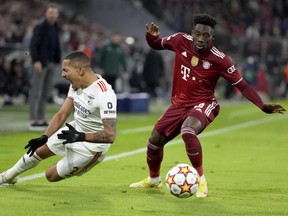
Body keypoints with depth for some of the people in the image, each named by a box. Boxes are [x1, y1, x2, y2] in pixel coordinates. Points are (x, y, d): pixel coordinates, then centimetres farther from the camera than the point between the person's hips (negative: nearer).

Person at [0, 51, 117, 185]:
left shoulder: (105, 94, -33)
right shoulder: (76, 84, -6)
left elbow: (110, 135, -36)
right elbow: (62, 115, 2)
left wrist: (80, 136, -42)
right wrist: (44, 138, -8)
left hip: (91, 145, -8)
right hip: (75, 129, 8)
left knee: (52, 175, -1)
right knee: (38, 151, 19)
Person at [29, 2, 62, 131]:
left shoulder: (56, 29, 13)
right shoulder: (40, 27, -7)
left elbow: (57, 47, 15)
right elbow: (33, 45, -11)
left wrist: (57, 61, 4)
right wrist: (36, 61, -21)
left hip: (51, 64, 7)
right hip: (40, 63, -7)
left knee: (46, 93, 7)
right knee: (36, 92, -6)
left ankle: (41, 119, 11)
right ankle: (33, 121, -7)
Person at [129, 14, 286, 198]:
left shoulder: (219, 60, -19)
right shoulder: (181, 41, -10)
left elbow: (242, 85, -14)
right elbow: (157, 44, 8)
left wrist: (263, 106, -24)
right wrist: (152, 36, -15)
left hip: (203, 104, -5)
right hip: (179, 103, 5)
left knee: (187, 131, -36)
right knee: (155, 141, 8)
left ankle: (201, 179, -20)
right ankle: (153, 179, 39)